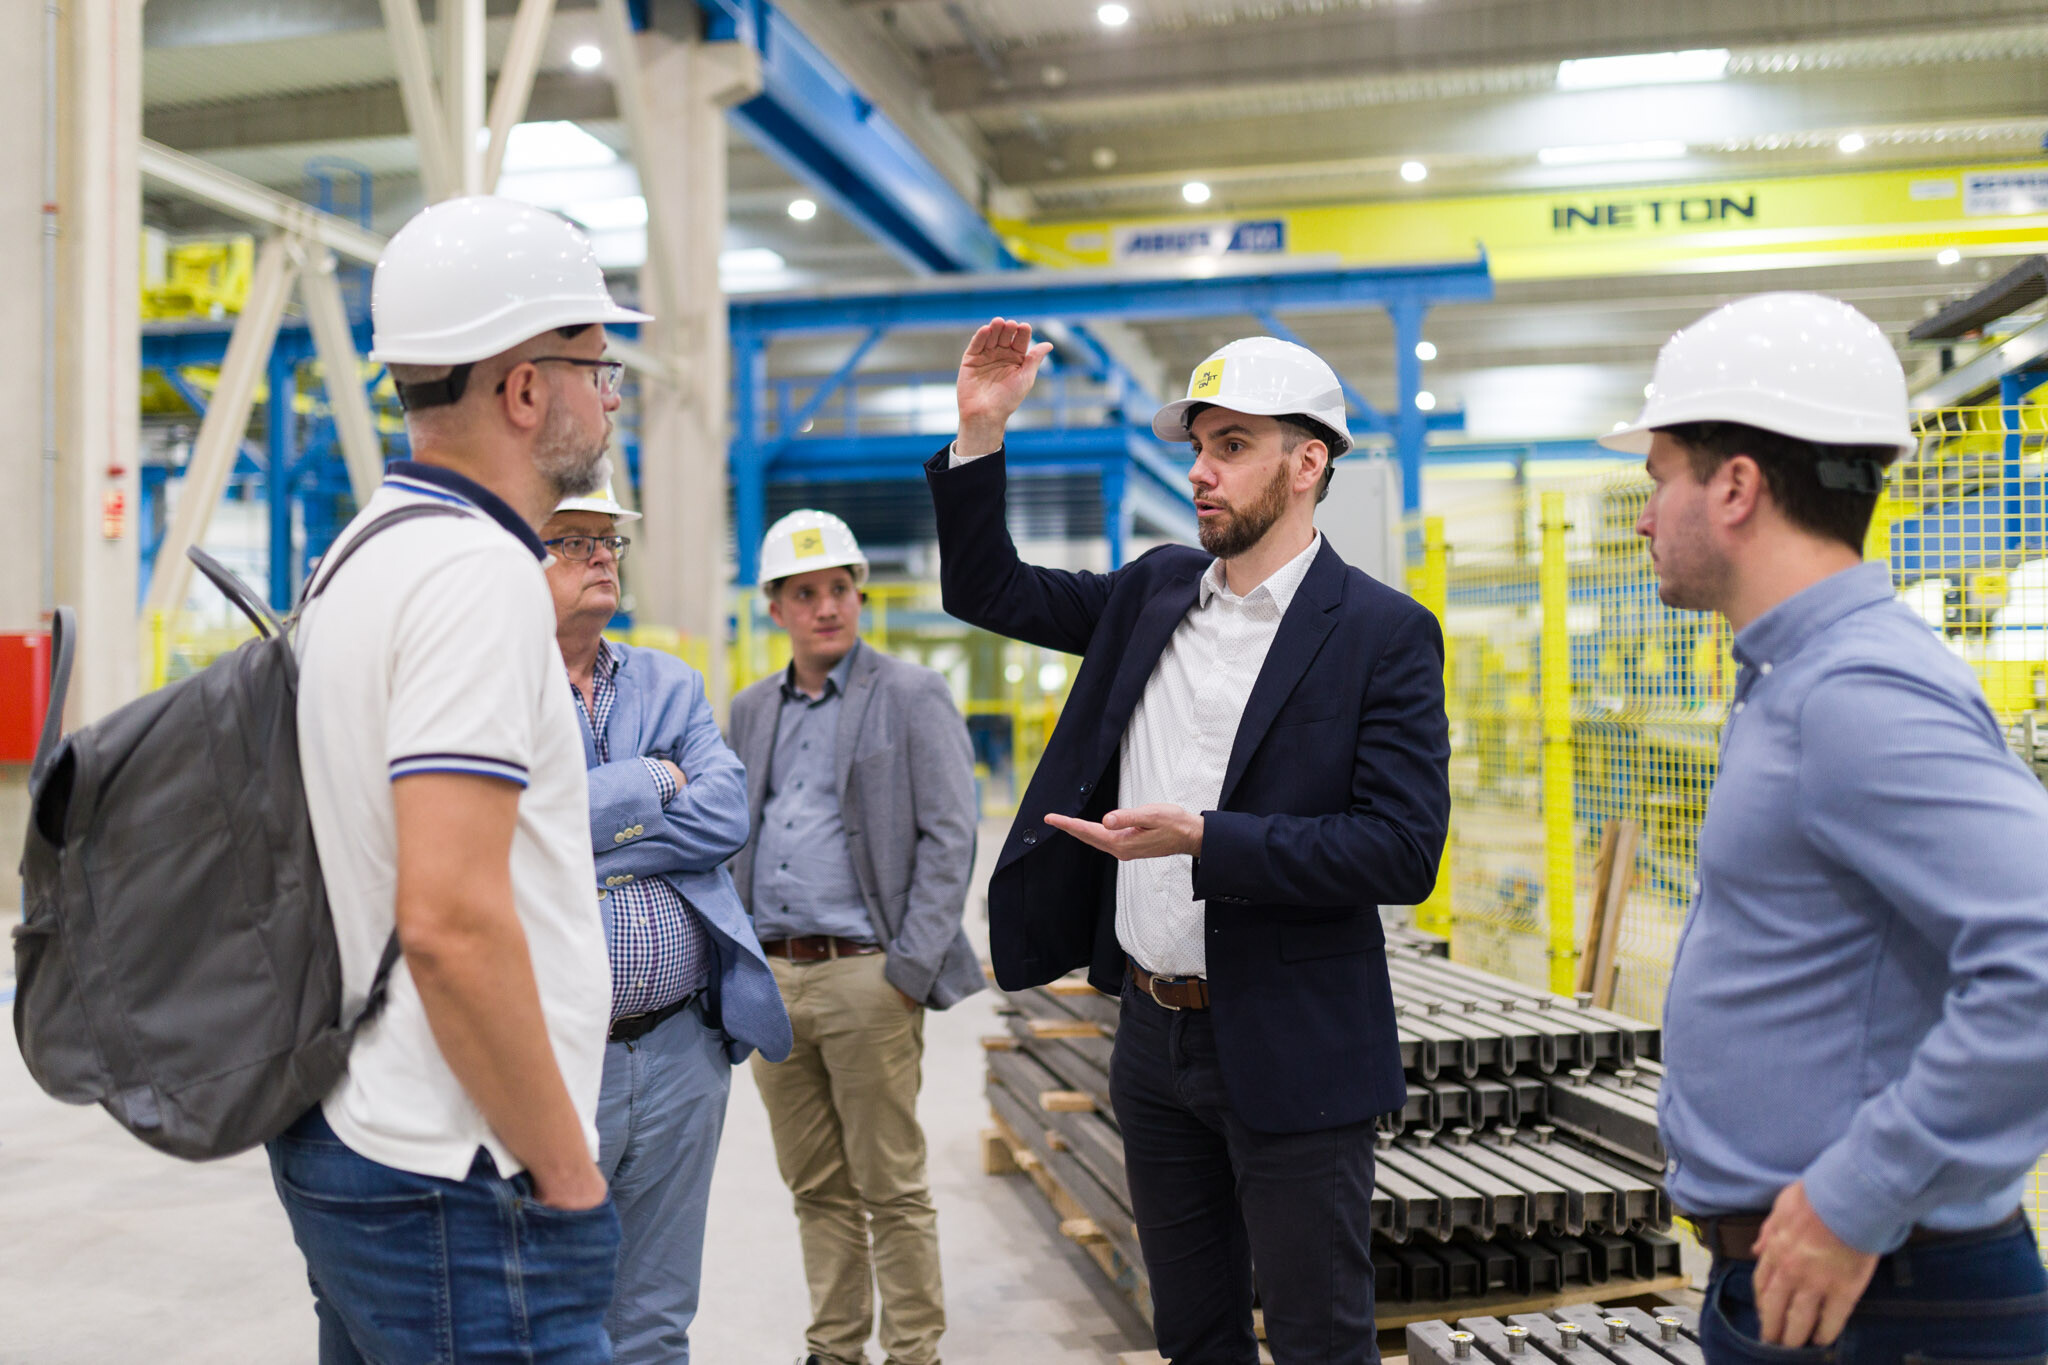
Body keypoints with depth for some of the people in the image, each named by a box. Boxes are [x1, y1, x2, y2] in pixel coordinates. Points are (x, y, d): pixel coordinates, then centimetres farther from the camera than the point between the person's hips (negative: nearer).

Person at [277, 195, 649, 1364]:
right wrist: (567, 1169, -16)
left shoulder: (369, 552, 13)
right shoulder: (481, 574, -18)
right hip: (460, 1185, -10)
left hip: (349, 1140, 10)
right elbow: (452, 918, -25)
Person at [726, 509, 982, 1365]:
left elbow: (950, 838, -7)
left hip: (864, 977, -5)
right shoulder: (751, 711, 14)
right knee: (816, 1188, 13)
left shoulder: (912, 697, -3)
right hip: (772, 979, 5)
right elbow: (736, 839, 18)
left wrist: (910, 970, -13)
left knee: (891, 1189, 2)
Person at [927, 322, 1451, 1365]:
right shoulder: (1156, 591, 6)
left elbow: (1404, 851, -18)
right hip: (1153, 1032, 6)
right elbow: (988, 592, 15)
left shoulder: (1384, 633, -12)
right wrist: (979, 435, 1)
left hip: (1288, 1053, -6)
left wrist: (1205, 840, -25)